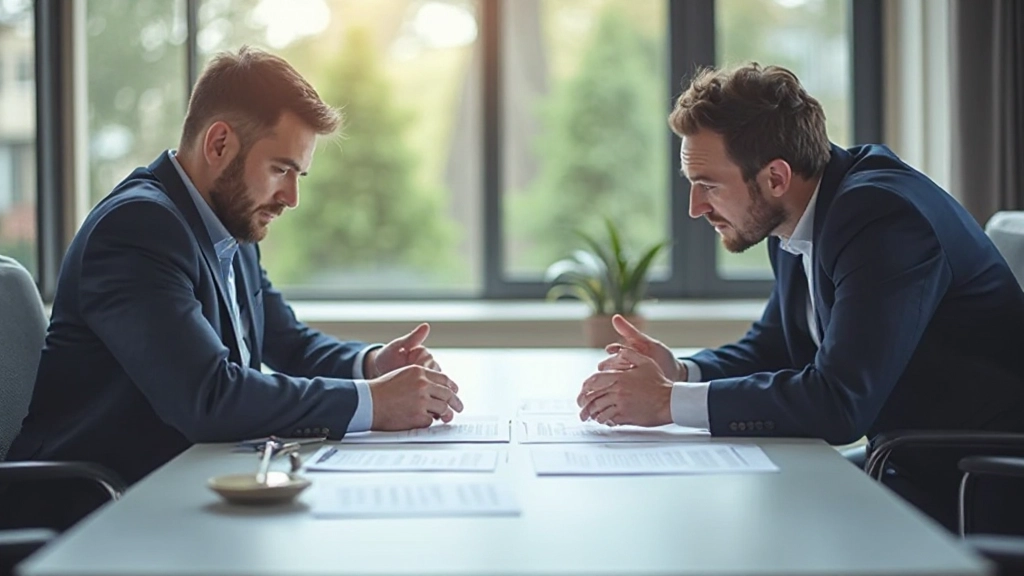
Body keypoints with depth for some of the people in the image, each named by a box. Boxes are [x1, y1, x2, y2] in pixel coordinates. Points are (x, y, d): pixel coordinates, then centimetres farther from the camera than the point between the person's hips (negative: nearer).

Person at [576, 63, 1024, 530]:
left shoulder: (882, 216, -23)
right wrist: (679, 374, -5)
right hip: (916, 469, 8)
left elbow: (838, 403, -30)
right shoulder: (793, 223, 4)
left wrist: (670, 402, -24)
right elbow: (772, 349, 16)